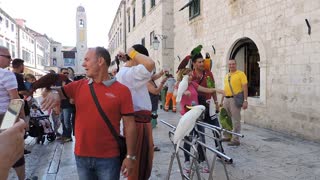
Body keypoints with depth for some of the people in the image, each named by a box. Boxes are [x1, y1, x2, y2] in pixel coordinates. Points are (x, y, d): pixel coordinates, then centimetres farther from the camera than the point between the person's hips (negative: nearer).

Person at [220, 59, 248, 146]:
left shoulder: (240, 74, -4)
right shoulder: (226, 75, 16)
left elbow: (245, 87, -10)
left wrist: (245, 100, -17)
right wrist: (222, 100, 19)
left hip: (235, 99, -7)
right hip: (226, 99, 7)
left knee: (236, 120, -3)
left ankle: (235, 140, 4)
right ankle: (228, 136, 29)